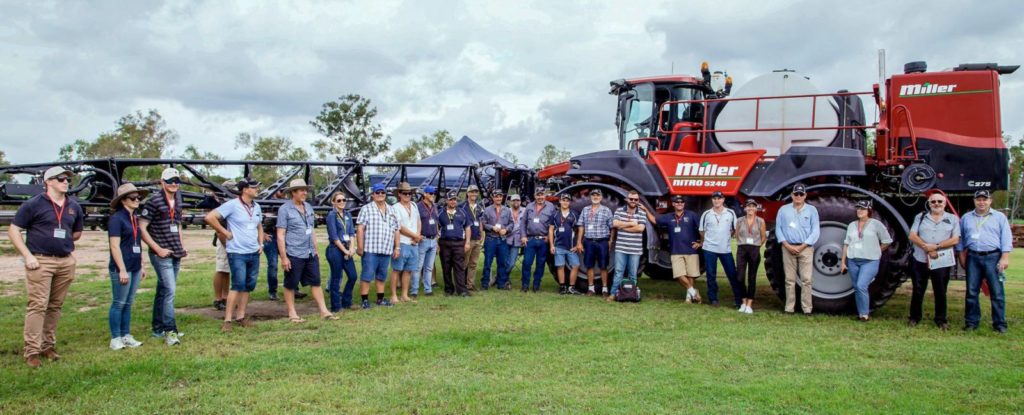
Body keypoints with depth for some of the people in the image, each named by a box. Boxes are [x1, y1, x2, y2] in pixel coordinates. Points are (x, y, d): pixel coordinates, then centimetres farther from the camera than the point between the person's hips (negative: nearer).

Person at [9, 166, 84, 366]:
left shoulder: (73, 207, 11)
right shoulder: (34, 204, -4)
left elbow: (77, 231, 26)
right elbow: (13, 230, -4)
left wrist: (63, 242, 11)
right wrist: (28, 255, -10)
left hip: (66, 262, 5)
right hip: (40, 261, -5)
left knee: (55, 305, 10)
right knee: (38, 305, -7)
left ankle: (48, 345, 19)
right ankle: (32, 351, -3)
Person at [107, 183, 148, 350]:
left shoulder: (135, 218, 13)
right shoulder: (116, 218, -10)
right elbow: (115, 246, -15)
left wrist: (141, 266, 18)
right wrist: (122, 269, -17)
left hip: (134, 268, 7)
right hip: (121, 268, -7)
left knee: (128, 303, 12)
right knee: (119, 303, 0)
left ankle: (126, 336, 18)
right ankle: (115, 339, 8)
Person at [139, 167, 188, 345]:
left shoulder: (177, 201, 11)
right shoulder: (154, 200, -11)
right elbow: (142, 228, -12)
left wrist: (182, 246, 14)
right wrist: (158, 249, -15)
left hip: (176, 254, 7)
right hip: (161, 255, -7)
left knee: (163, 291, 13)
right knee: (170, 290, -13)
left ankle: (158, 329, 20)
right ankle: (170, 330, -7)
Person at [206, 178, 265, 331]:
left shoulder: (257, 207, 11)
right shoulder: (232, 205, -11)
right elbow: (210, 217, -15)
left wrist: (261, 244, 11)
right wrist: (225, 233, -11)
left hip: (254, 253, 7)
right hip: (237, 253, -7)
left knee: (249, 286, 10)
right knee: (238, 285, -10)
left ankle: (240, 316, 20)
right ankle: (227, 319, -3)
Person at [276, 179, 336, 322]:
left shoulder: (308, 207, 11)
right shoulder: (285, 209, -8)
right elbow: (280, 235, -11)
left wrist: (316, 250, 17)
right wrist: (283, 257, -15)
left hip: (310, 254, 6)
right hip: (294, 255, -6)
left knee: (316, 282, 7)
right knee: (291, 285, 5)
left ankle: (324, 311, 11)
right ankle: (292, 314, 15)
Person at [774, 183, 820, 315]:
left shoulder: (811, 210, 5)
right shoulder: (784, 210, 8)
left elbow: (815, 231, 0)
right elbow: (778, 229, 5)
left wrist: (802, 247, -9)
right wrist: (787, 245, -7)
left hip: (805, 248, -1)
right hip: (788, 248, 1)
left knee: (806, 279, -7)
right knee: (790, 279, 4)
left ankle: (807, 308, -4)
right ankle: (789, 308, 7)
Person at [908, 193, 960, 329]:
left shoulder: (953, 219, 5)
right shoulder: (920, 217, 8)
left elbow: (955, 240, -5)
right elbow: (912, 236, -1)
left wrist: (936, 246, -17)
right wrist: (927, 248, -15)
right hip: (920, 261, 1)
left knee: (940, 292, 5)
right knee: (918, 291, 7)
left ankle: (941, 319, 17)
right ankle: (914, 317, 17)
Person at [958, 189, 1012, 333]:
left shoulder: (1000, 217, 6)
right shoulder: (966, 218, 13)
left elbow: (1006, 238, 0)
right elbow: (960, 239, 16)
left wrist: (1005, 257, -8)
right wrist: (962, 256, 10)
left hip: (993, 257, -2)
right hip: (973, 258, 2)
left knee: (997, 292, -2)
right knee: (972, 292, 5)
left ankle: (1000, 323, 5)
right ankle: (971, 322, 12)